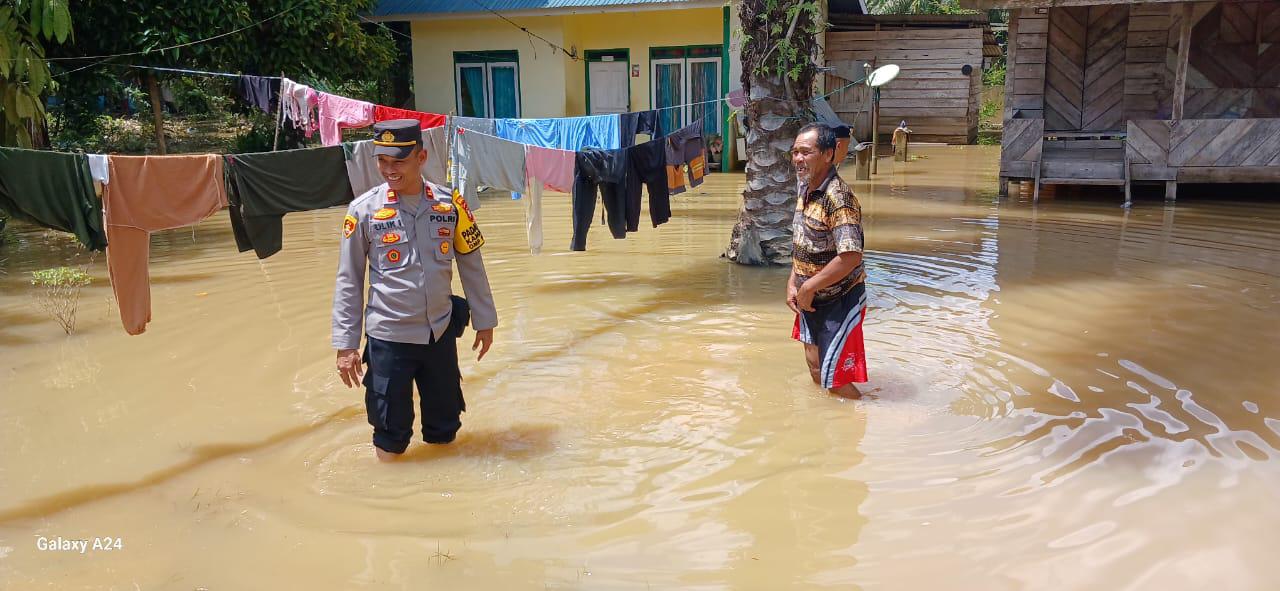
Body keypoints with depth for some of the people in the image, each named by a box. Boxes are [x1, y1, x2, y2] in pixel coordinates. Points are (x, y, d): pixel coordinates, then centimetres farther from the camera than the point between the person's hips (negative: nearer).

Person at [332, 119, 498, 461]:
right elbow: (349, 280, -2)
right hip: (387, 338, -2)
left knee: (445, 427, 14)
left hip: (441, 333, 2)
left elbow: (471, 264, 7)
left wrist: (484, 321, 10)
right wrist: (345, 344, -4)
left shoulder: (450, 204, -2)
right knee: (391, 432, 5)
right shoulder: (364, 209, -6)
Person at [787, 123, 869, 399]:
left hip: (840, 302, -9)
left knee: (833, 378, -2)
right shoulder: (805, 189, 4)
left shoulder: (838, 197, -25)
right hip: (811, 299, 9)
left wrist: (808, 287, -23)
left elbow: (851, 257, -32)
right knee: (814, 365, 21)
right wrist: (793, 283, 3)